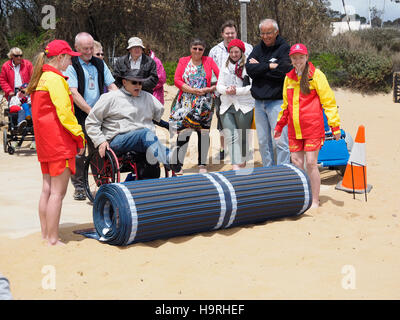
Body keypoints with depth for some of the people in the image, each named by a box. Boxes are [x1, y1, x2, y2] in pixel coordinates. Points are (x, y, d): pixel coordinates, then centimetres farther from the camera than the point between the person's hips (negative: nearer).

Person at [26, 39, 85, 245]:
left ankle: (45, 235, 21)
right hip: (59, 141, -10)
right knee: (58, 192, -6)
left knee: (47, 188, 14)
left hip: (44, 141, 10)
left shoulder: (40, 78, 16)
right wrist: (80, 137, -11)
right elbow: (64, 112, -18)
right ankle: (53, 240, -3)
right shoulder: (55, 79, -13)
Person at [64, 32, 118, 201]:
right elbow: (74, 93, -14)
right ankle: (79, 186, 10)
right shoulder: (71, 66, -5)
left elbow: (112, 87, 11)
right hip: (79, 116, -4)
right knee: (78, 152, -1)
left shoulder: (99, 64, 12)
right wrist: (91, 111, -21)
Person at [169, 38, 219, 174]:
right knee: (184, 131, -10)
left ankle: (202, 165, 11)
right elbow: (177, 80, -1)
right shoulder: (183, 61, 10)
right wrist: (193, 90, -11)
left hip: (204, 103, 1)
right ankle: (178, 164, -2)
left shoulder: (209, 61, 8)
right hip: (186, 102, 0)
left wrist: (210, 89, -12)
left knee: (203, 132, 1)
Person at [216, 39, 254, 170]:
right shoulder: (225, 66, 15)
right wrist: (226, 90, -10)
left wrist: (237, 91, -15)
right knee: (231, 136, -9)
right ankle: (235, 166, -15)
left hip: (244, 106, -4)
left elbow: (252, 87, -9)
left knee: (243, 136, 8)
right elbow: (219, 85, 11)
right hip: (226, 106, 4)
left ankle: (242, 161, 29)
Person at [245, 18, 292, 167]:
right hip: (259, 102, 6)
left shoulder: (284, 48, -2)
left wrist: (259, 66, -6)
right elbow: (249, 69, -3)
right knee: (263, 141, 11)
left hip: (277, 101, -6)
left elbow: (283, 70, -17)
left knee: (280, 141, -8)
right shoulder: (258, 49, 13)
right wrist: (270, 66, -14)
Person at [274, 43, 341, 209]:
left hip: (313, 127, -5)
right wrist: (279, 125, 26)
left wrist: (335, 126, -8)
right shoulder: (289, 77, 13)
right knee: (296, 163, 5)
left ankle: (315, 201, 8)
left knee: (311, 163, -4)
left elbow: (329, 101, -4)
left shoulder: (316, 75, -3)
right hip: (294, 129, 5)